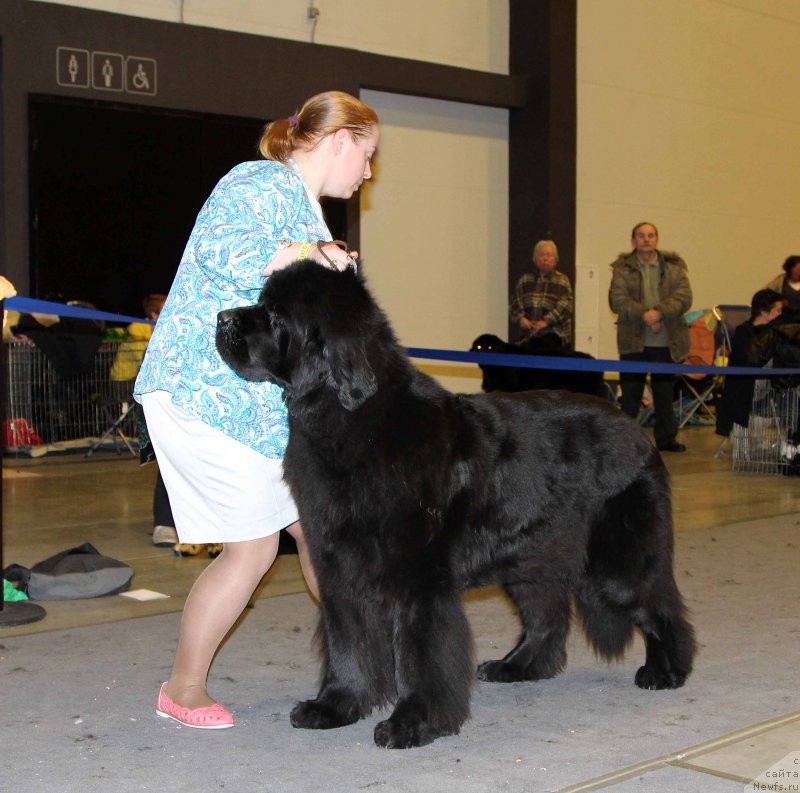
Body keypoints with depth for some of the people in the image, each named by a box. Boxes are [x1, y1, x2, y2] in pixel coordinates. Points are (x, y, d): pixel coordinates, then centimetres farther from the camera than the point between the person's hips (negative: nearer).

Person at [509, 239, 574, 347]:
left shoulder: (562, 281, 4)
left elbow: (566, 306, -7)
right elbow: (515, 303, 9)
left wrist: (546, 321, -17)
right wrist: (520, 318, -10)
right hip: (529, 336, 2)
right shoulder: (525, 280, 14)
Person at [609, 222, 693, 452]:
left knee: (665, 392, 9)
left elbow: (684, 298, -5)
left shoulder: (674, 267, 7)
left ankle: (666, 438, 19)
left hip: (666, 341, 1)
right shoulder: (623, 268, 3)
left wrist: (659, 312, -20)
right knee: (630, 393, 4)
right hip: (633, 341, -1)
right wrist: (643, 314, -21)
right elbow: (617, 300, -9)